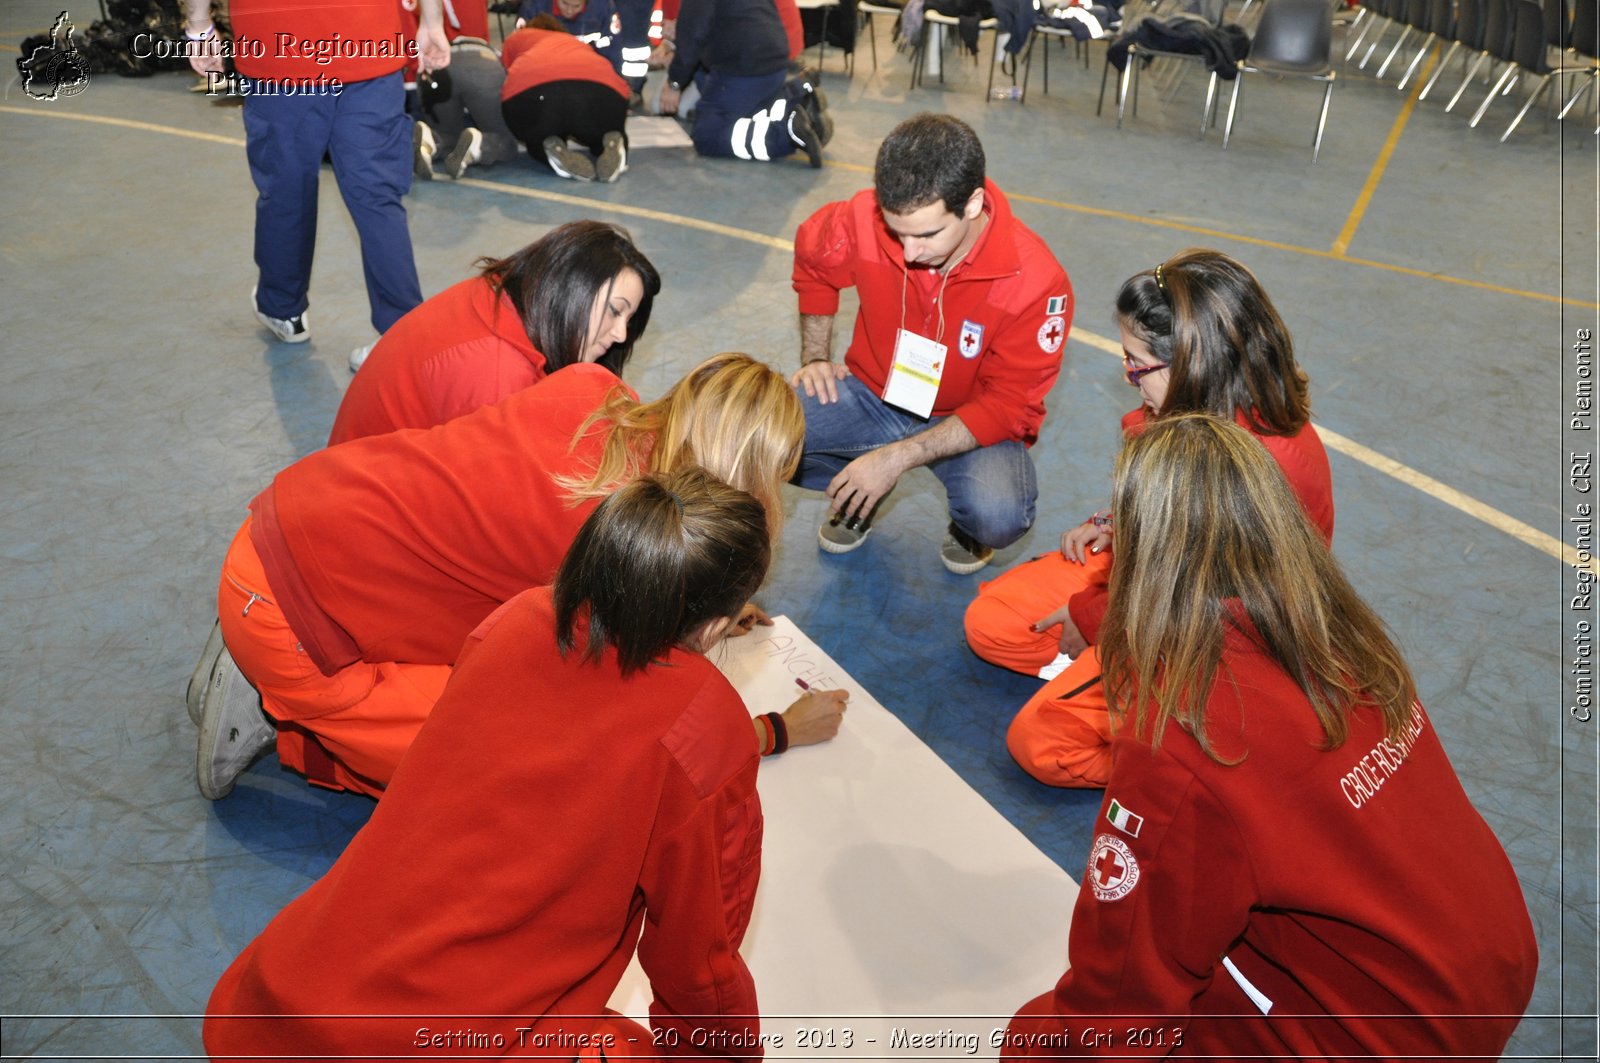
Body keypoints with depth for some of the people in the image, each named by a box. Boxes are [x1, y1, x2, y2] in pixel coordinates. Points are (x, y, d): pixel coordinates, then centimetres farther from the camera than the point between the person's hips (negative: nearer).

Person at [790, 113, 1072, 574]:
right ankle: (856, 495, 9)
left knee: (999, 518, -35)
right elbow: (812, 256, 7)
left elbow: (1009, 407, -20)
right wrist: (816, 357, 3)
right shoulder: (865, 218, -18)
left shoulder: (1036, 281, -26)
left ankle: (967, 523, 6)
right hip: (874, 394, 3)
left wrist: (897, 457, -27)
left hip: (973, 420, -3)